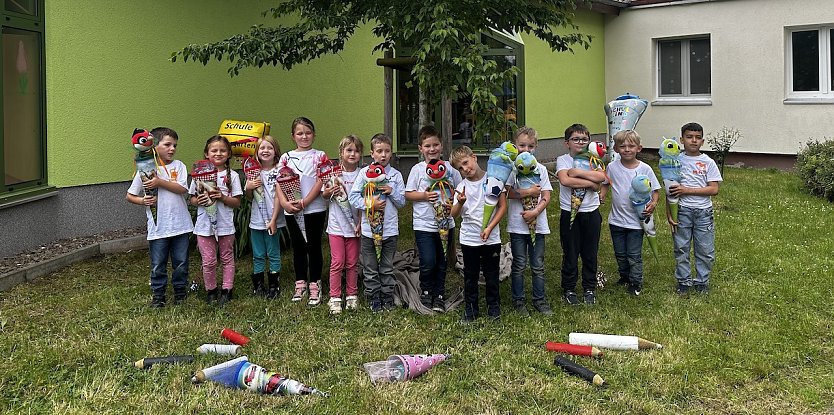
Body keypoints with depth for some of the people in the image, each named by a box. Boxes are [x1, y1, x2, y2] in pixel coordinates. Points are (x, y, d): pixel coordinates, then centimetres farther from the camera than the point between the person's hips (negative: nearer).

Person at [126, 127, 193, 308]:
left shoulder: (179, 166, 4)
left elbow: (182, 189, -12)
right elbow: (130, 196, 7)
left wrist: (160, 182, -20)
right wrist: (143, 201, -12)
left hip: (180, 224, 1)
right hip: (158, 227, -1)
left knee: (181, 262, 11)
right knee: (158, 265, 6)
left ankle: (180, 293, 28)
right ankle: (157, 296, 20)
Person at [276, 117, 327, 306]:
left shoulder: (319, 156, 1)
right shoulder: (286, 157, 8)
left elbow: (320, 182, -8)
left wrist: (304, 202, -16)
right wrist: (285, 203, -14)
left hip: (314, 208, -3)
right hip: (291, 211, 3)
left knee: (314, 246, 2)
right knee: (298, 247, 12)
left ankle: (315, 285, 11)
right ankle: (300, 284, 22)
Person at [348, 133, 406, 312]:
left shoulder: (396, 175, 3)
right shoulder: (364, 173, -3)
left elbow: (402, 202, 4)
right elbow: (353, 196, -5)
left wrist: (391, 192, -14)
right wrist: (370, 204, -18)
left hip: (390, 229, 1)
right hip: (369, 228, -1)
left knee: (387, 268, 12)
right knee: (370, 269, 7)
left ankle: (388, 299, 23)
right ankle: (374, 300, 19)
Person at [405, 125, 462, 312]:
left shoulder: (450, 168, 2)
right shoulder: (418, 169, -3)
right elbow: (408, 194, 0)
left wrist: (454, 201, -11)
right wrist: (424, 196, -16)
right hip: (423, 225, -2)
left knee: (442, 262, 11)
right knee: (428, 262, -9)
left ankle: (439, 295, 26)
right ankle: (426, 290, 18)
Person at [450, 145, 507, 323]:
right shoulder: (462, 186, 0)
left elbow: (502, 206, -3)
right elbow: (454, 214, -6)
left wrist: (489, 228, -11)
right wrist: (460, 203, -28)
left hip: (491, 238, -1)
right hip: (469, 239, 1)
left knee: (492, 275, 8)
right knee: (470, 276, 9)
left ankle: (493, 308, 23)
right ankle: (470, 310, 20)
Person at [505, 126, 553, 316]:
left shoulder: (541, 169, 6)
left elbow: (546, 197, 0)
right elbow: (507, 192, -13)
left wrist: (535, 212, -15)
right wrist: (528, 192, -13)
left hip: (538, 224, 2)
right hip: (517, 224, -2)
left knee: (538, 265, 8)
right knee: (519, 265, 6)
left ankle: (539, 300, 19)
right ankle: (518, 301, 17)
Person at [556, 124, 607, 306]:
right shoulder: (562, 160, -4)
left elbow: (601, 176, -15)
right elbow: (565, 180, -23)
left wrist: (577, 172, -19)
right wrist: (591, 182, -18)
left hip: (591, 212, 3)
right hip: (569, 213, -2)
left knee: (590, 253, 10)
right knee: (570, 253, 6)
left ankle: (590, 288, 25)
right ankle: (568, 289, 20)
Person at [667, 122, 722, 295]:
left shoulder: (708, 162, -1)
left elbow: (714, 189, -8)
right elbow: (670, 189, 2)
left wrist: (687, 190, -15)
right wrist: (669, 213, -4)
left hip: (703, 211, 0)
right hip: (682, 211, 0)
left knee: (705, 250, 6)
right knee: (681, 248, 7)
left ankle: (702, 281, 22)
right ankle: (683, 280, 21)